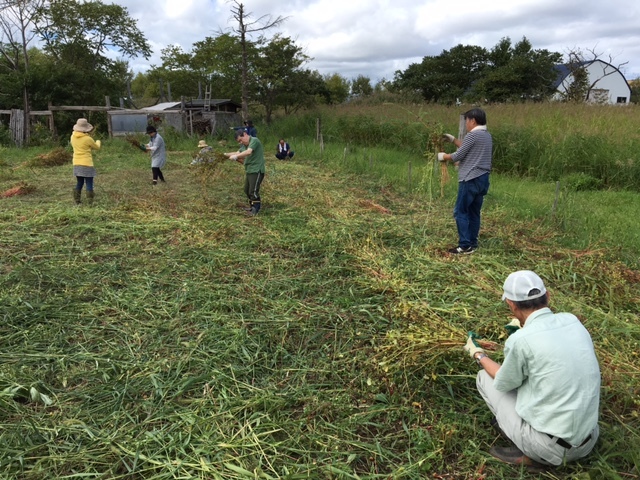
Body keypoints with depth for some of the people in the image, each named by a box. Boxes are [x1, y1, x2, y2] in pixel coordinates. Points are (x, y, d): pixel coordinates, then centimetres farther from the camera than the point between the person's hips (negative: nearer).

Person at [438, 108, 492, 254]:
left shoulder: (472, 135, -13)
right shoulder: (487, 136, 15)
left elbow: (458, 156, -11)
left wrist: (444, 156, 6)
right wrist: (453, 140, 26)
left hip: (471, 179, -9)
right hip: (482, 178, 9)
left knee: (461, 212, -4)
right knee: (474, 212, 12)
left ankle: (465, 246, -6)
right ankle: (473, 244, 15)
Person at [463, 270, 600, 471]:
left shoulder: (519, 340, -19)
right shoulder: (572, 321, -2)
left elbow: (503, 383, 1)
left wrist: (478, 355, 17)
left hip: (551, 446, -6)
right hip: (589, 441, 6)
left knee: (485, 378, 10)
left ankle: (529, 453, 6)